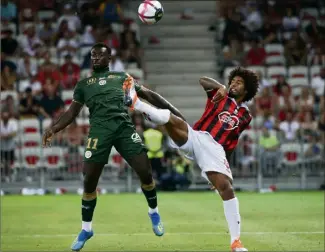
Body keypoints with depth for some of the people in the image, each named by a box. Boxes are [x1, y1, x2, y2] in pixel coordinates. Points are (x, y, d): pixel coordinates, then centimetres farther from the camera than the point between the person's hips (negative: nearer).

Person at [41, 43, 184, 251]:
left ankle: (154, 212, 20)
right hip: (100, 129, 0)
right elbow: (73, 112, 19)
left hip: (124, 126, 0)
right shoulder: (84, 84, 21)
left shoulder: (122, 77, 21)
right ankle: (86, 229, 11)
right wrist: (54, 129, 3)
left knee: (145, 172, -9)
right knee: (89, 180, -6)